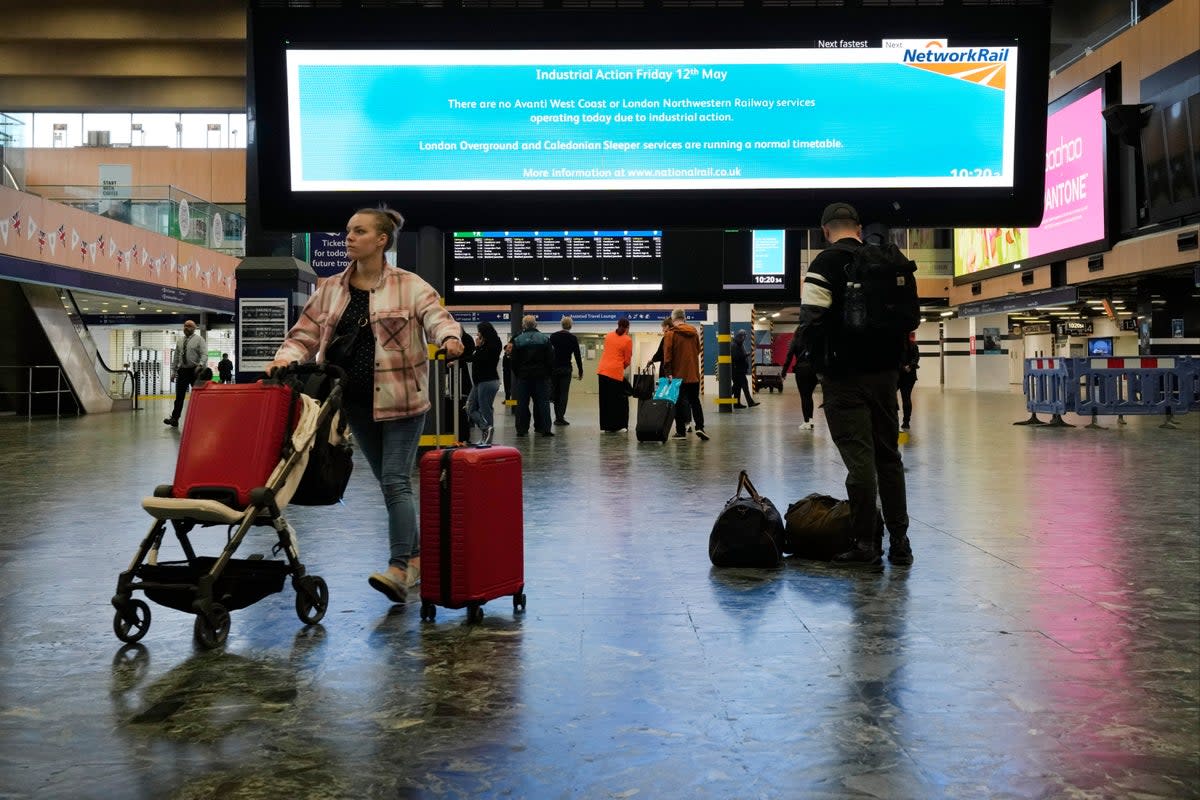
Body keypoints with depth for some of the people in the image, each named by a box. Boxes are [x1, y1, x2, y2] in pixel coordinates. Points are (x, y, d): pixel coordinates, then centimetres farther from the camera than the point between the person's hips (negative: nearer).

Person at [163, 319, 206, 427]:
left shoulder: (199, 339, -1)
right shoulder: (179, 341, 14)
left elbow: (204, 354, -11)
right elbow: (176, 357, 16)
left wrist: (200, 365, -27)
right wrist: (173, 371, 10)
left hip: (195, 371, -4)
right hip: (182, 371, 4)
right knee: (179, 396, -2)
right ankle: (174, 419, -5)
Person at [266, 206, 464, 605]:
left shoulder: (409, 286, -3)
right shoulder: (330, 290, 10)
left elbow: (436, 316, -14)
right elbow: (305, 334, 9)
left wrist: (450, 336, -37)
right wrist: (287, 357, -11)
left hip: (400, 400, -5)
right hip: (358, 403, 5)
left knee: (395, 481, -11)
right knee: (389, 483, 13)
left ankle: (399, 568, -12)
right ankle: (415, 557, 25)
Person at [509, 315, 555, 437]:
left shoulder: (517, 340, -2)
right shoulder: (545, 339, -1)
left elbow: (514, 361, 0)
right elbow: (551, 359, -2)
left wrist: (517, 374, 11)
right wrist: (548, 373, 8)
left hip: (523, 376, 0)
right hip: (541, 376, 0)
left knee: (522, 403, 6)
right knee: (543, 402, 3)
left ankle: (522, 429, 5)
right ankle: (544, 428, -2)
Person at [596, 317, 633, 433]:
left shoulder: (609, 335, 10)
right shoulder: (628, 340, -4)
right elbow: (627, 360, -2)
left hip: (602, 371, 5)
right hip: (616, 372, -5)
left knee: (605, 399, 10)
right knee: (618, 400, 5)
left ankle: (606, 426, 15)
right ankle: (616, 426, 5)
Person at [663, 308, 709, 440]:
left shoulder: (671, 334, -8)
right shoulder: (694, 332, 7)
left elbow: (667, 355, -13)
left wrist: (668, 372, -12)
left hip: (678, 374, -4)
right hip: (694, 374, 4)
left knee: (679, 402, 3)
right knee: (695, 401, 13)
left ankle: (681, 431, 4)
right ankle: (699, 427, -1)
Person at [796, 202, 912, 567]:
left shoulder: (826, 262, -9)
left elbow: (812, 320, -18)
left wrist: (818, 362, -4)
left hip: (845, 376, -6)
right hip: (885, 373, 6)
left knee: (859, 458, -4)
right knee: (888, 455, 12)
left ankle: (863, 543, 1)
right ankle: (899, 541, 16)